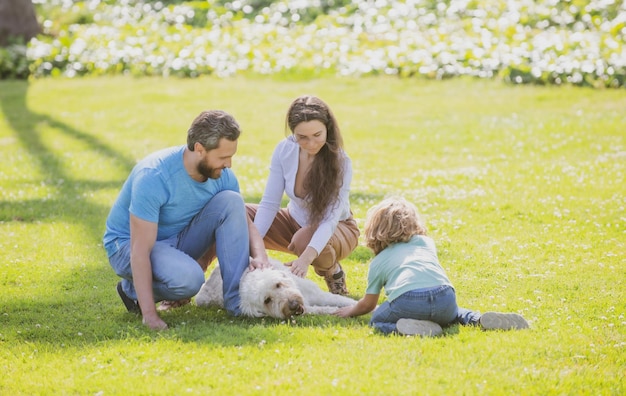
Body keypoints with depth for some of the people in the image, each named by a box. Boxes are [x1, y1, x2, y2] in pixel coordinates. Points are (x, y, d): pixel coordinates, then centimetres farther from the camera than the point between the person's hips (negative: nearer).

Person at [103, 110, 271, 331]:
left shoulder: (221, 175, -11)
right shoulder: (153, 177, -31)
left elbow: (244, 223, 3)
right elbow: (140, 251, -32)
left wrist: (260, 256, -21)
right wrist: (149, 315, -37)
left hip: (178, 241, 6)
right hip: (128, 245, -6)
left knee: (231, 201, -17)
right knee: (188, 278, -37)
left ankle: (238, 300, -17)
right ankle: (133, 290, -3)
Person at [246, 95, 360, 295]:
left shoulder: (340, 163, -27)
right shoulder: (285, 150, -18)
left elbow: (330, 220, -34)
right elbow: (269, 204, -16)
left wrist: (306, 258, -50)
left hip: (335, 230, -3)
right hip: (296, 221, 4)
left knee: (305, 240, -39)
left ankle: (334, 275, -6)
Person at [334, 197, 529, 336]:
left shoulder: (377, 262, 26)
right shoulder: (426, 242, 34)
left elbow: (367, 304, 34)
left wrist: (351, 311, 56)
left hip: (408, 300, -4)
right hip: (445, 296, 4)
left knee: (377, 320, 20)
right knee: (452, 313, 35)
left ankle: (404, 327, -13)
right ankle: (480, 319, 3)